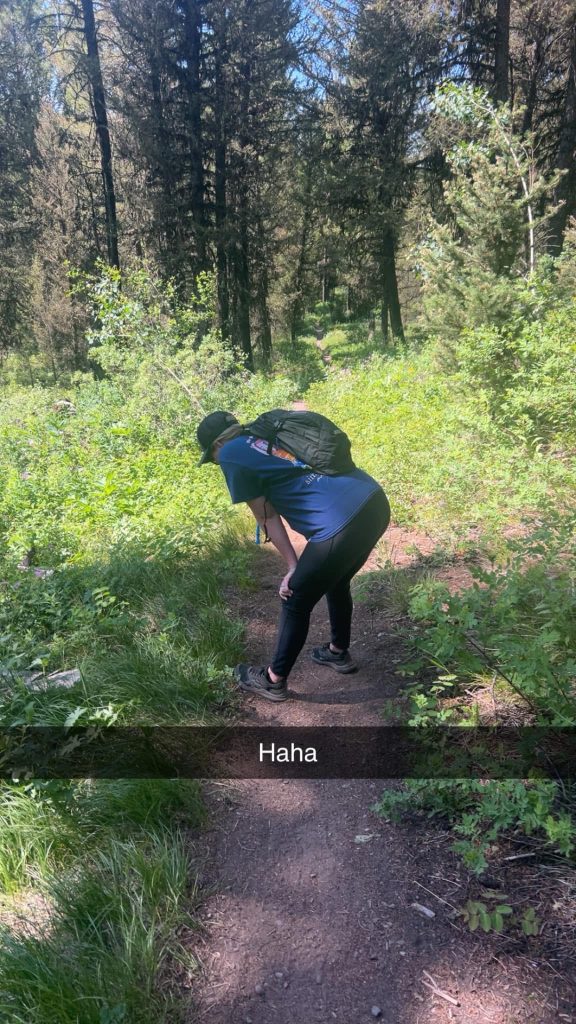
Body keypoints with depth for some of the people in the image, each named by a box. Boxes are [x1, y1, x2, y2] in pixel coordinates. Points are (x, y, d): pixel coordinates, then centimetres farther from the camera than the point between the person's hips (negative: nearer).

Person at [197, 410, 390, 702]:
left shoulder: (231, 454, 4)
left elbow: (267, 517, 6)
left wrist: (292, 567, 15)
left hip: (343, 522, -8)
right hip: (375, 502, 8)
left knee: (296, 601, 13)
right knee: (336, 581, 31)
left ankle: (273, 680, 31)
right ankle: (338, 652, 51)